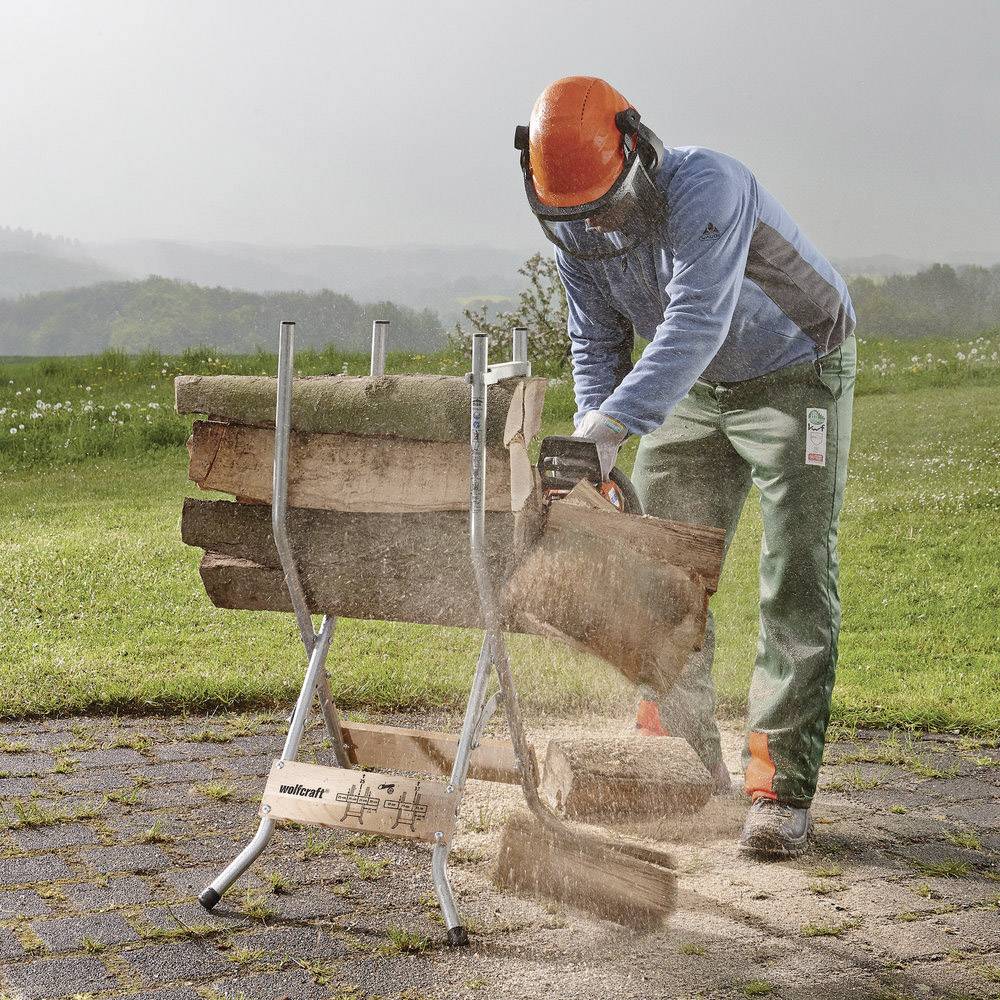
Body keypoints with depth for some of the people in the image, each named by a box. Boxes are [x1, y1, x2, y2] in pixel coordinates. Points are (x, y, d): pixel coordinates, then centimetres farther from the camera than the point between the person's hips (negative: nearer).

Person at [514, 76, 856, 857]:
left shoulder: (704, 187, -33)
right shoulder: (574, 227, -10)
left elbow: (695, 324, -43)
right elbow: (598, 342, -3)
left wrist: (611, 425, -50)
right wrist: (593, 450, -16)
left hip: (799, 375, -7)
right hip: (698, 391, 7)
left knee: (797, 582, -12)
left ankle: (781, 792, -11)